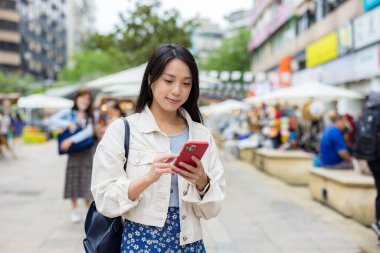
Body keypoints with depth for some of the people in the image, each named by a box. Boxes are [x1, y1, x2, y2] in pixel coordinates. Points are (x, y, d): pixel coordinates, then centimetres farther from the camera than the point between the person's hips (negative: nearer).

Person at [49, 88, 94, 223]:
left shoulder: (89, 116, 8)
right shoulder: (68, 113, 5)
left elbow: (89, 131, -10)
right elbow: (52, 121, -6)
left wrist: (71, 139, -19)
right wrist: (68, 124, -16)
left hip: (86, 152, 0)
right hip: (72, 152, 0)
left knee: (87, 180, -3)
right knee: (73, 179, 4)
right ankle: (74, 210, 18)